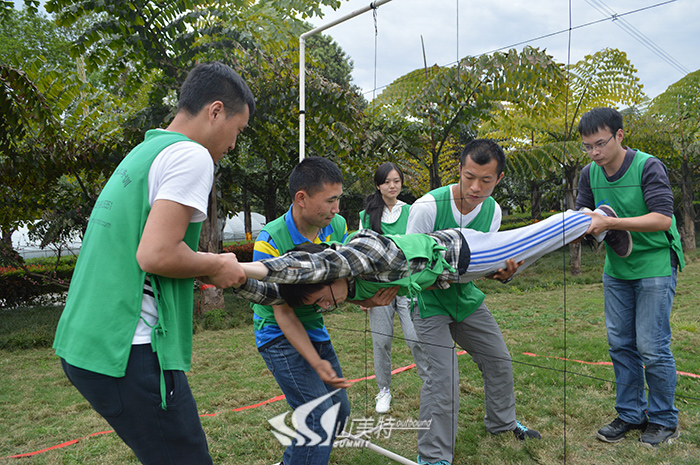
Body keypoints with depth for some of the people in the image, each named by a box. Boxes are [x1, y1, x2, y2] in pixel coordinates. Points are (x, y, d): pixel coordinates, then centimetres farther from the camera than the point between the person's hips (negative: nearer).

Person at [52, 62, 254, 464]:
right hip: (127, 351, -10)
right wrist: (216, 267, -4)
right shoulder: (191, 156, -12)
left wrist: (209, 265, 15)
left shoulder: (141, 154, 17)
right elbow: (155, 254, -22)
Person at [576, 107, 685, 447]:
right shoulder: (589, 173, 1)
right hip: (616, 269, 6)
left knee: (652, 347, -3)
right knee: (620, 343, 9)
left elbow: (663, 218, -24)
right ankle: (630, 414, 24)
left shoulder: (648, 167, -16)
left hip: (655, 266, -5)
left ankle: (664, 420, 16)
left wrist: (611, 222, -32)